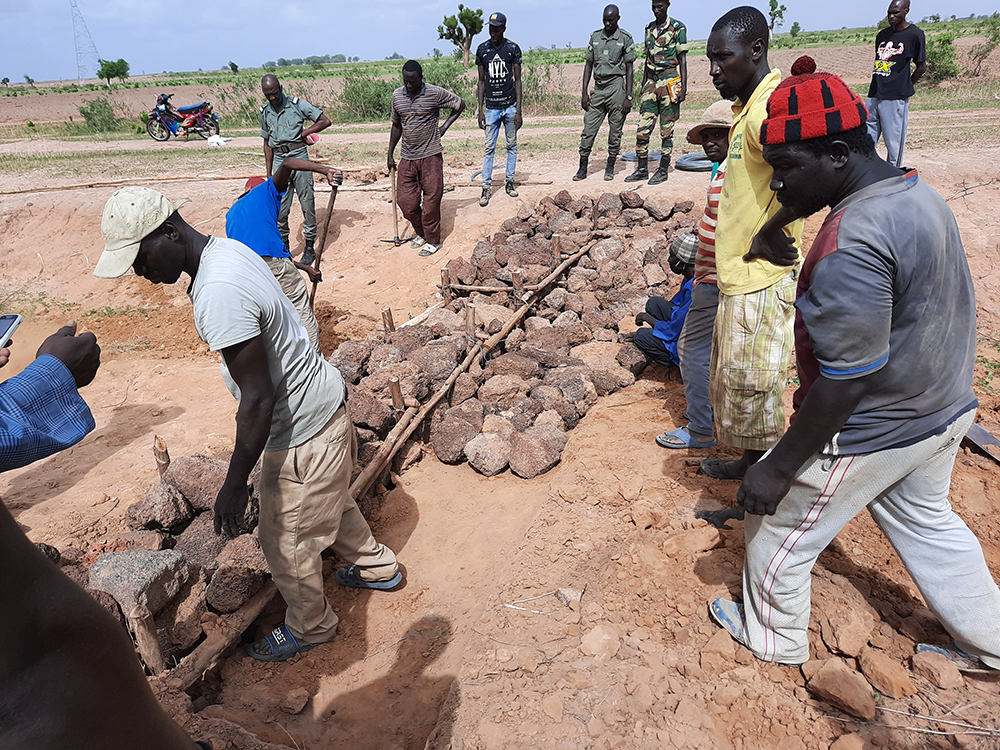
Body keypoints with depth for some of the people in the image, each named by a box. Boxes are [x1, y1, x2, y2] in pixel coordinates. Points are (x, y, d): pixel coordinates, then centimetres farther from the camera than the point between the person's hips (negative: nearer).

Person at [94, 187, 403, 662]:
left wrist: (234, 485, -18)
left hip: (302, 432, -10)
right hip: (326, 401, 10)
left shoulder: (217, 295, -31)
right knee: (331, 501, 31)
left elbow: (258, 399, -28)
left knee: (285, 543, 13)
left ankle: (309, 627, 39)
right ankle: (376, 567, 54)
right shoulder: (228, 250, 0)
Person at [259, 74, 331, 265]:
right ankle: (284, 246, 15)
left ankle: (310, 247, 9)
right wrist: (269, 174, 12)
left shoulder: (297, 104, -3)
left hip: (299, 157, -3)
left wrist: (304, 133, -9)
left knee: (307, 204, 0)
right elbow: (267, 143, 15)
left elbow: (325, 121, -2)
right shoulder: (264, 112, 9)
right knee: (279, 208, 3)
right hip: (279, 161, 4)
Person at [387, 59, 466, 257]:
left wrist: (444, 127, -2)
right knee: (405, 200, 4)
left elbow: (460, 104, 5)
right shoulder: (397, 95, 5)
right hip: (407, 157, 4)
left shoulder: (435, 93, -8)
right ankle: (421, 233, 27)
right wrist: (390, 154, 16)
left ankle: (433, 240, 15)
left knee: (431, 200, -1)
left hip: (430, 155, -4)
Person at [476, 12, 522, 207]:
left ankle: (509, 182, 19)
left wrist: (518, 111, -6)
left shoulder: (513, 49, -1)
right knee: (489, 148, -1)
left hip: (510, 106, 0)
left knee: (512, 145, 7)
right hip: (491, 108, 0)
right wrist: (480, 110, 1)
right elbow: (482, 81, 7)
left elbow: (517, 80, 0)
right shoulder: (482, 50, 4)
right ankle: (486, 188, 2)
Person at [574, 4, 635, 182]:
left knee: (615, 131, 2)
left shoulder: (625, 38, 1)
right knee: (588, 130, -1)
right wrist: (584, 92, 5)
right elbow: (589, 64, 13)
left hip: (616, 86, -3)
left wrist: (628, 97, -8)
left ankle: (610, 167, 12)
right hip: (598, 87, 3)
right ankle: (582, 169, 6)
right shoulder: (595, 36, 10)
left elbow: (629, 68, -1)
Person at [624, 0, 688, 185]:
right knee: (643, 128, 0)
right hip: (651, 81, 5)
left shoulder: (677, 28, -2)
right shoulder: (649, 29, 14)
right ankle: (642, 168, 8)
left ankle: (663, 170, 5)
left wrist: (683, 87, -11)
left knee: (667, 129, -1)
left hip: (670, 81, -5)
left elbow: (682, 59, -4)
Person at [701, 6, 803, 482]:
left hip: (762, 280, -10)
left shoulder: (769, 107, -19)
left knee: (751, 388, 0)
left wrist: (769, 233, -23)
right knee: (733, 379, 21)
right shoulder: (747, 106, 13)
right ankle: (750, 464, 39)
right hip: (739, 275, 10)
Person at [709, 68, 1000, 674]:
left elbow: (845, 382, -30)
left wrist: (780, 466, -22)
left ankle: (776, 639, 36)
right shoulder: (917, 191, 1)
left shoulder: (851, 243, -31)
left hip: (870, 433, -9)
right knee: (926, 522, 29)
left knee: (779, 530, 12)